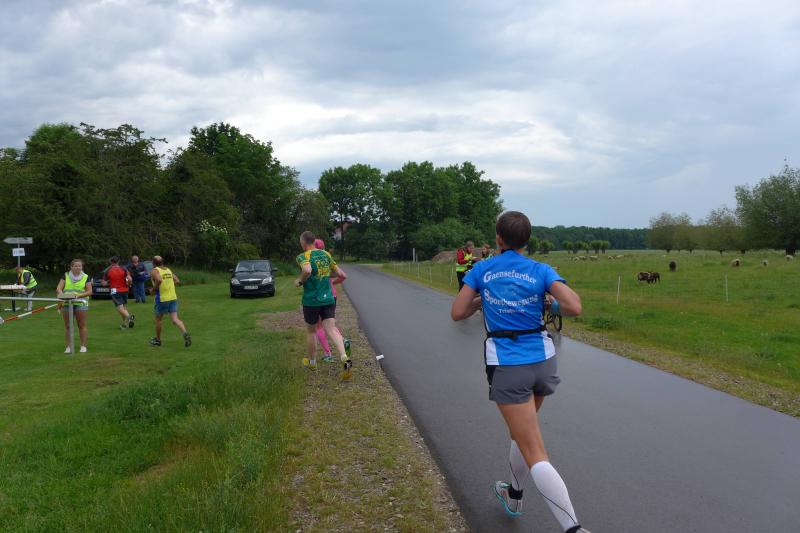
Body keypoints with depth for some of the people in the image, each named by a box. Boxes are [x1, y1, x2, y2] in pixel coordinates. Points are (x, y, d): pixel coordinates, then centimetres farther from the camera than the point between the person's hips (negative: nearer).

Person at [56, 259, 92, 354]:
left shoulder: (86, 277, 5)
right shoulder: (66, 276, 11)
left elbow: (89, 292, -1)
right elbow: (59, 288, 3)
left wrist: (79, 295, -17)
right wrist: (61, 293, -20)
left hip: (81, 304, -2)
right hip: (66, 303, 2)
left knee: (82, 325, -2)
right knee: (67, 326, 4)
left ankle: (83, 346, 3)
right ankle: (68, 346, 10)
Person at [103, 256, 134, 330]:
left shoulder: (108, 271, -1)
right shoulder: (123, 269, -2)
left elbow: (103, 283, -1)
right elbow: (130, 279, -14)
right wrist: (128, 285, 5)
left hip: (115, 291, -3)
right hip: (124, 290, 3)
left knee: (120, 307, -10)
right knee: (123, 306, 17)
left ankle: (129, 316, -38)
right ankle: (124, 324, 16)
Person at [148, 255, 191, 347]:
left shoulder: (154, 271, -7)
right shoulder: (168, 270, 13)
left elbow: (159, 280, -26)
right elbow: (177, 281, 12)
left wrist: (153, 289, -11)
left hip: (162, 298, -5)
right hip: (173, 297, 5)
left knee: (158, 319, 15)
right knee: (175, 319, -1)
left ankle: (157, 340, 27)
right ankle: (185, 333, -24)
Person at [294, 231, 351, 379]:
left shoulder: (303, 257, -9)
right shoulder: (326, 254, 8)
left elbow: (307, 270, -32)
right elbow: (341, 275, 12)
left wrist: (300, 281, -13)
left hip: (311, 300, -3)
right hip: (328, 299, 4)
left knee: (311, 330, 16)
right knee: (331, 329, -4)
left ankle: (312, 362, 33)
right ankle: (345, 358, -26)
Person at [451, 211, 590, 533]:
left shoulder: (481, 270, 0)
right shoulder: (540, 271, -2)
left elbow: (457, 313, 2)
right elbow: (574, 307, -14)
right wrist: (549, 304, 7)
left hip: (507, 366, -3)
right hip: (542, 361, 3)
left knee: (535, 454, -4)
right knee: (522, 432, 28)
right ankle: (513, 495, 47)